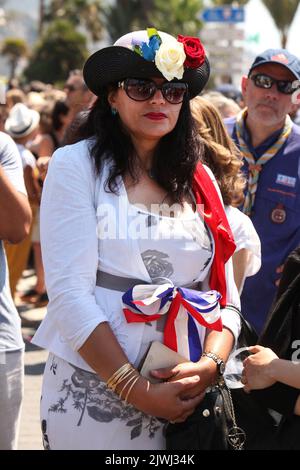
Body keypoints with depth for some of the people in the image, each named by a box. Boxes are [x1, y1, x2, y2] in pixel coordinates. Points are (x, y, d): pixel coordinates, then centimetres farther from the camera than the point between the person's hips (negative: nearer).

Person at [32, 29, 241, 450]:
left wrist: (209, 365, -13)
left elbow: (226, 299, 5)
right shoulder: (76, 165, -6)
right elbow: (70, 294, -14)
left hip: (186, 399, 4)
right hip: (92, 395, -4)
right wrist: (138, 392, -18)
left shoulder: (199, 180, 7)